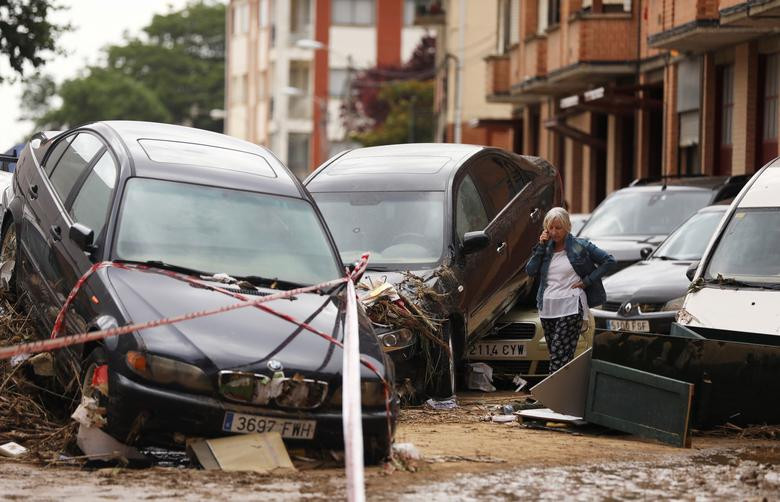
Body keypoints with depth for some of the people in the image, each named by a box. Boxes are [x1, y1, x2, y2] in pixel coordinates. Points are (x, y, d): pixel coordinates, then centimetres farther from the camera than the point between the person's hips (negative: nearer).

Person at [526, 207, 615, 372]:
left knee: (559, 352, -17)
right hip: (547, 308, 6)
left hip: (570, 308, -6)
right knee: (553, 351, 7)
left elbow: (609, 261, 2)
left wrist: (587, 281, -4)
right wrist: (541, 246, -3)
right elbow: (530, 270, 1)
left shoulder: (580, 246, 0)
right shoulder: (546, 248, 12)